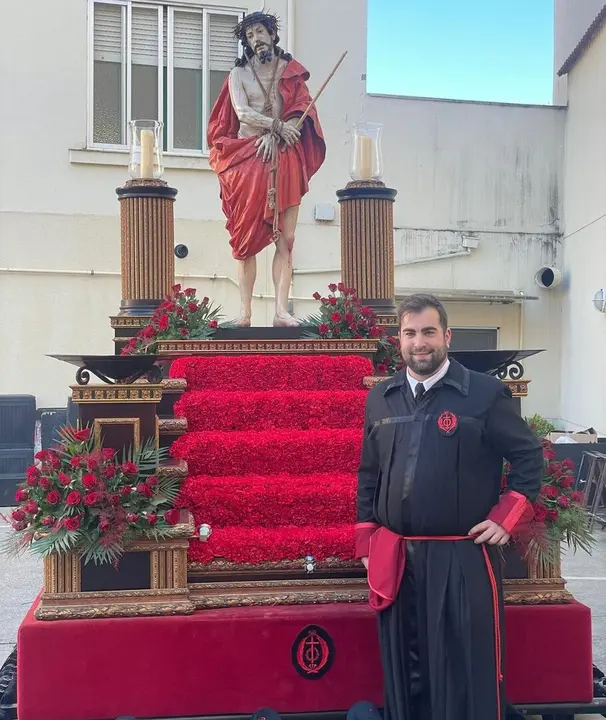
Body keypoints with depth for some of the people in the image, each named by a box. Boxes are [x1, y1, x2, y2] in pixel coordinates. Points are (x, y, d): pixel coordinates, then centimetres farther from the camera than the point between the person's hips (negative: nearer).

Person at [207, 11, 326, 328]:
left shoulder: (291, 71, 14)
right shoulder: (239, 73, 12)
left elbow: (303, 110, 2)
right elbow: (242, 112, -3)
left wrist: (272, 135, -11)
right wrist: (277, 126, -13)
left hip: (284, 159, 1)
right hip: (247, 157, -1)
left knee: (286, 238, -9)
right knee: (247, 237, -5)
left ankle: (281, 310, -12)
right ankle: (245, 311, -5)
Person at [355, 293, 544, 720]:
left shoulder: (486, 393, -5)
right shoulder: (380, 398, 8)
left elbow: (530, 456, 1)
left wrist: (506, 518, -7)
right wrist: (367, 543, 10)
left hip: (463, 557, -4)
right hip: (395, 559, 4)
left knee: (467, 670, 6)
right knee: (403, 671, 16)